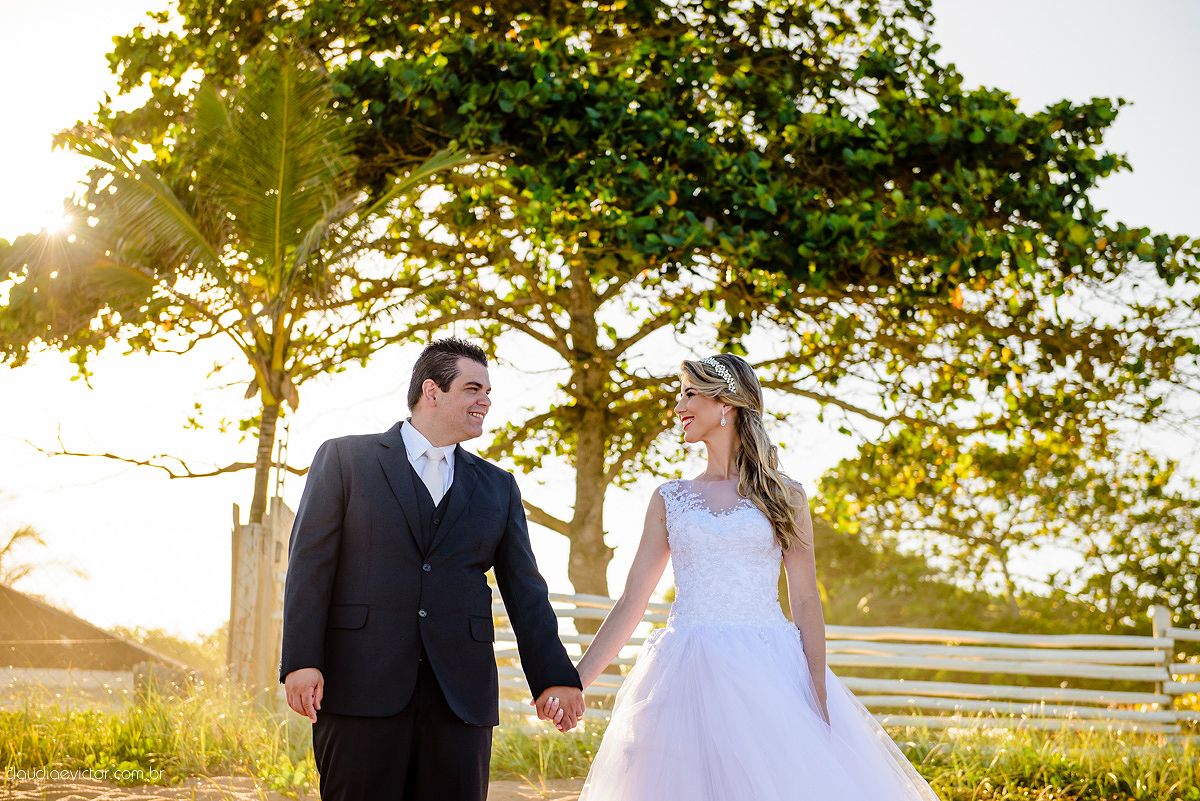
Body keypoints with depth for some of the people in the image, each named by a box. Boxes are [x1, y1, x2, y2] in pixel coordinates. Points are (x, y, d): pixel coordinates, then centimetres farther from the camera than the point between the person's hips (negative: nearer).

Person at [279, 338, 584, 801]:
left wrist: (554, 677, 2)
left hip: (460, 694, 3)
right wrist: (301, 661, -10)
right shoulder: (344, 459, 7)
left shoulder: (498, 488, 17)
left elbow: (524, 590, 12)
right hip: (361, 688, -3)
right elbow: (310, 566, 0)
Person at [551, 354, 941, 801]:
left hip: (767, 672, -1)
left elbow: (805, 601, 3)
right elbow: (631, 604, 9)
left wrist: (819, 696, -7)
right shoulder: (669, 500, 11)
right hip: (687, 676, 1)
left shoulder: (783, 495, 7)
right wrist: (576, 680, 0)